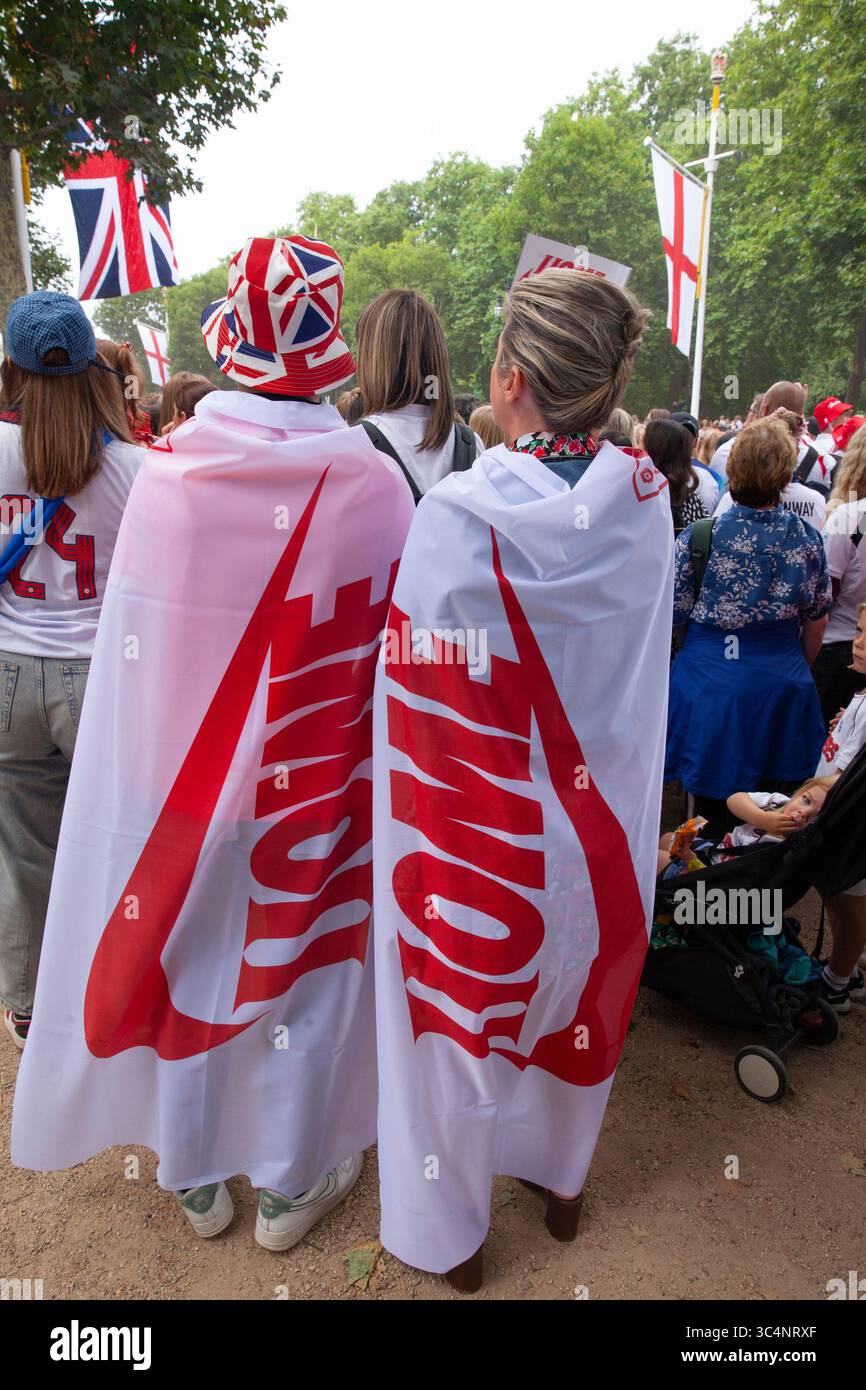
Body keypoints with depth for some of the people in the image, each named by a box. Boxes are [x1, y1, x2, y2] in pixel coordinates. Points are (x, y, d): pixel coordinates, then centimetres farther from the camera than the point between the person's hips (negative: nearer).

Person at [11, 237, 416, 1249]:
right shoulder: (371, 482, -16)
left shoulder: (165, 470, -13)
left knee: (186, 950, 20)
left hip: (178, 772, 2)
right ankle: (290, 1184, 39)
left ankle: (196, 1176, 42)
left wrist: (180, 731, 8)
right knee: (301, 962, 17)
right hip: (311, 787, -1)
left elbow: (132, 641, -6)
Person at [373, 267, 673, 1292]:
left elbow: (422, 695, -18)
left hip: (480, 823, -4)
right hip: (601, 812, 5)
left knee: (457, 1013, 18)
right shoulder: (645, 500, -9)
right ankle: (560, 1179, 52)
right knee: (577, 998, 26)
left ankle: (448, 1231, 42)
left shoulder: (457, 517, -24)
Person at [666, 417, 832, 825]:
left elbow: (673, 613, -8)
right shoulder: (807, 538, -4)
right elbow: (816, 621, 6)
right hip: (782, 682, 3)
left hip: (711, 682, -2)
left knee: (713, 811, 13)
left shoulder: (698, 537, -14)